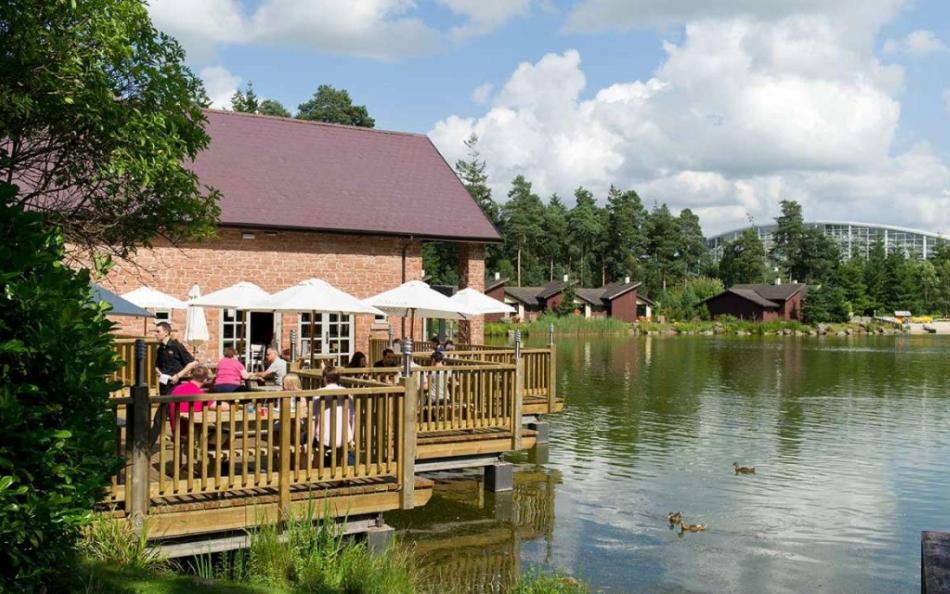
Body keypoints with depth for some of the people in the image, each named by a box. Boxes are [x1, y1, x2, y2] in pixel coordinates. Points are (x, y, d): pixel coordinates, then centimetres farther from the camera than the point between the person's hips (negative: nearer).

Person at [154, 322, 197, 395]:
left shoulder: (177, 346, -8)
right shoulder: (160, 349, 11)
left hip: (176, 385, -6)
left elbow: (193, 363, -10)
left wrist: (178, 376, -13)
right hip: (163, 386, 6)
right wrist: (159, 373, 5)